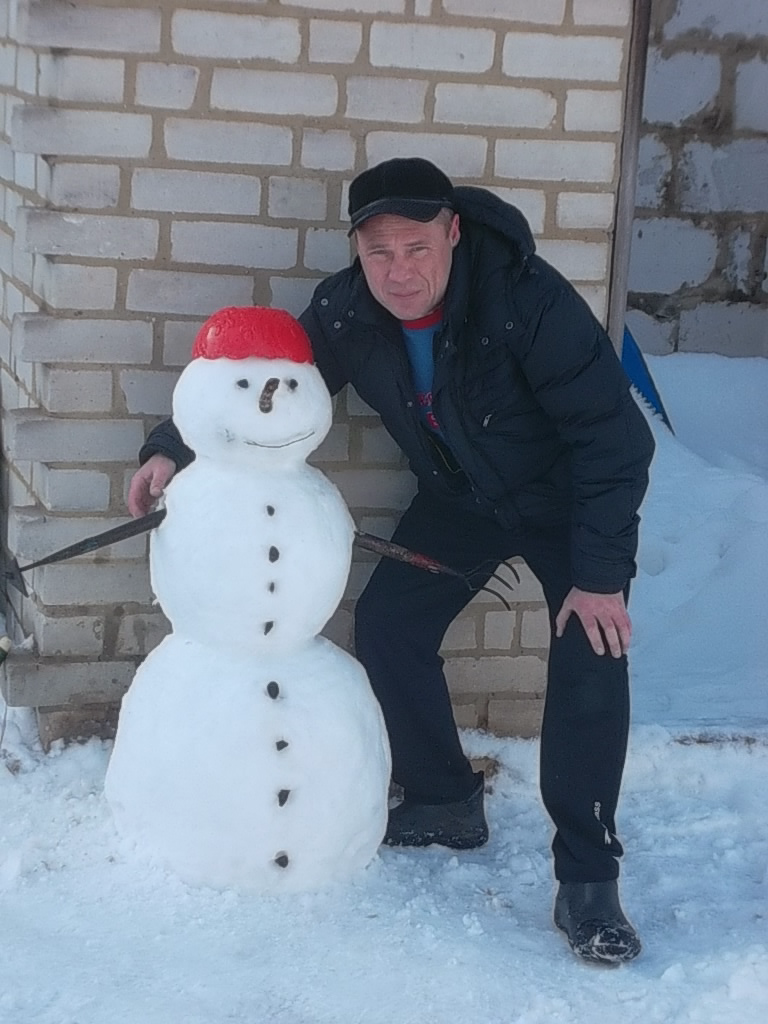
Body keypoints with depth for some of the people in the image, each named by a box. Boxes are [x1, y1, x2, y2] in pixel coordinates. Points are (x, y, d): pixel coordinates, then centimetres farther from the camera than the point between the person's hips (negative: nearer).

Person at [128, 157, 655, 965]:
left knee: (590, 654, -20)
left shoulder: (527, 298, -35)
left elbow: (612, 434, -30)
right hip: (457, 499, 5)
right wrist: (174, 446, -20)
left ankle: (586, 880, -11)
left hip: (564, 498, -5)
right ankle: (446, 804, 18)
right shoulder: (344, 312, -20)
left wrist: (599, 572, -31)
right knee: (386, 624, -2)